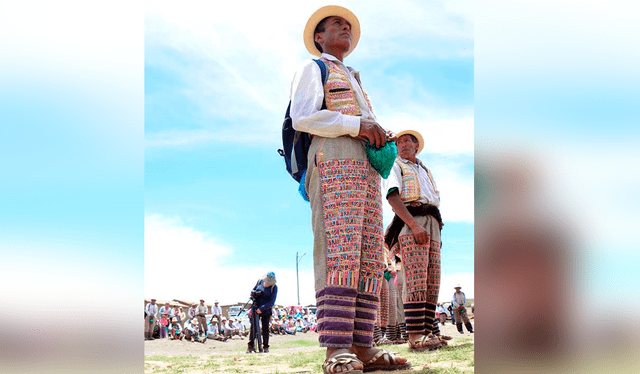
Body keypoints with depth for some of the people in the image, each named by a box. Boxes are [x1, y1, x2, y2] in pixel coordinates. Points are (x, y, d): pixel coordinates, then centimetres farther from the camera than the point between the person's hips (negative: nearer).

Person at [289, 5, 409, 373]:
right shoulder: (313, 69, 13)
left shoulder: (354, 80, 37)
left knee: (370, 258, -4)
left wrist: (384, 136, 8)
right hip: (333, 160, -8)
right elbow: (303, 117, -4)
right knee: (340, 252, -21)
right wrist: (357, 125, -11)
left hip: (368, 166, 8)